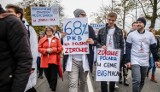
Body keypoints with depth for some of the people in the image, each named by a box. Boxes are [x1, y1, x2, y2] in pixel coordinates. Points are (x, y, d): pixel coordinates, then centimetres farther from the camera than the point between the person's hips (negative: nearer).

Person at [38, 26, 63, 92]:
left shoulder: (56, 39, 5)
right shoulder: (42, 40, 9)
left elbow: (60, 48, 0)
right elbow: (39, 48, 4)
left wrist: (53, 50, -14)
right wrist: (46, 50, -13)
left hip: (54, 60, -2)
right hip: (45, 60, 2)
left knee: (54, 76, -5)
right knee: (47, 75, 12)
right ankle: (52, 86, 37)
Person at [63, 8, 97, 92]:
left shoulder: (89, 28, 5)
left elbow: (95, 41, 7)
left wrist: (92, 42, -17)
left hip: (84, 60, 2)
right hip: (72, 60, -1)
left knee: (83, 81, 18)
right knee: (73, 83, -4)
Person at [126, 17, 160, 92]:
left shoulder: (150, 35, 3)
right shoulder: (131, 34, -3)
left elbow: (153, 48, 9)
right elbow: (128, 48, -4)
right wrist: (128, 60, -10)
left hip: (145, 62, 3)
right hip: (135, 61, -3)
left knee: (142, 81, 14)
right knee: (136, 80, -14)